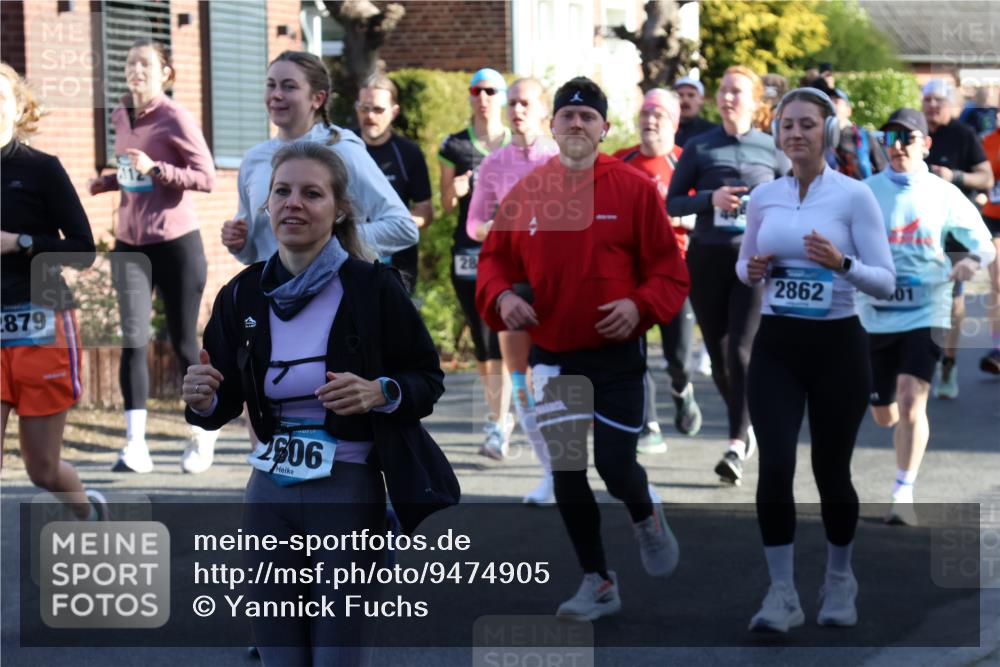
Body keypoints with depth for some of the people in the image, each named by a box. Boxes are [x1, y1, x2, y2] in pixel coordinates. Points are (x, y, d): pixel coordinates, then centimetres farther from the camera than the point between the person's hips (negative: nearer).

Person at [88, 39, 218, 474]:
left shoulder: (175, 119, -9)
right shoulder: (121, 117, 10)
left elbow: (207, 177, -13)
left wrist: (154, 169, -23)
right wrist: (107, 182, 5)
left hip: (176, 242, -5)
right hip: (130, 244, 5)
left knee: (183, 344, 4)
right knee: (133, 339, -9)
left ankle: (203, 433, 25)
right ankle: (135, 445, -13)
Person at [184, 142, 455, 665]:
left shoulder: (373, 287, -7)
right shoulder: (242, 295, 3)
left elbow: (429, 379, 0)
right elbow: (221, 409, 11)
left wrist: (379, 393, -20)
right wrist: (202, 399, -12)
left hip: (349, 491, -4)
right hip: (269, 492, 4)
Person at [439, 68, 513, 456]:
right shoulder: (454, 146, 7)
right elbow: (446, 206, 9)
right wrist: (455, 191, -12)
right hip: (468, 250, 2)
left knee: (502, 340, -13)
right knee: (482, 341, 6)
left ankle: (497, 427, -13)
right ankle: (501, 413, 25)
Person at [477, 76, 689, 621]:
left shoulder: (633, 189, -6)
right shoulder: (525, 194, 2)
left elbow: (669, 269, -3)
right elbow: (494, 258, 11)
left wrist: (640, 306, -20)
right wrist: (501, 296, -8)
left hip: (617, 356, -3)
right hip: (552, 359, 3)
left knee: (615, 465, -5)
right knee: (566, 473, 4)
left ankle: (646, 518, 32)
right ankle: (598, 583, 19)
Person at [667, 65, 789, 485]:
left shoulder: (771, 149, 4)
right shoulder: (699, 148, 5)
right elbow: (672, 203, 4)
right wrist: (710, 199, -12)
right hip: (707, 257, 2)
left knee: (741, 351, -14)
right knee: (718, 353, 9)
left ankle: (737, 444, -14)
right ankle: (745, 427, 31)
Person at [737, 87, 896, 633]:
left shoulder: (855, 195, -8)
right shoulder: (763, 197, 5)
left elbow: (885, 282, -9)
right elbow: (745, 266, 16)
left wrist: (842, 263, -28)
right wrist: (753, 270, -7)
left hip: (837, 346, -2)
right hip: (776, 347, 3)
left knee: (831, 469, 8)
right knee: (775, 467, -11)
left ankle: (839, 581, 31)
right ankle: (782, 593, -2)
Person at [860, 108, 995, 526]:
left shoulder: (943, 195, -2)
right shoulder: (866, 193, -1)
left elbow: (986, 246, 3)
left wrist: (971, 263, -19)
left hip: (925, 312, -2)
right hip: (877, 313, 2)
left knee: (911, 397, -19)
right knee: (884, 415, 11)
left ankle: (903, 495, -10)